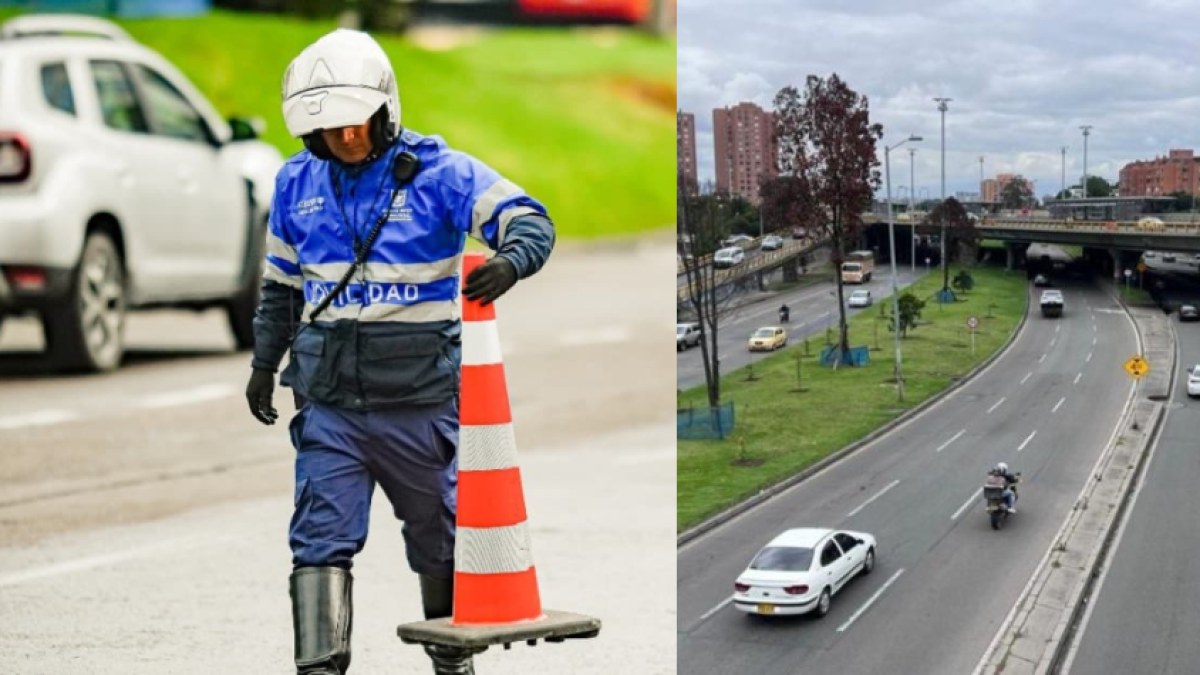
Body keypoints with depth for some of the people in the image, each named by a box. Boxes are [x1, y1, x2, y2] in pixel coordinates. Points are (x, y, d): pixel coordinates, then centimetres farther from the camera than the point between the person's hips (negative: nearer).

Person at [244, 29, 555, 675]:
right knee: (321, 541, -8)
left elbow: (530, 220, -14)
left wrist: (508, 261, -35)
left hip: (421, 397, -2)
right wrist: (264, 362, 18)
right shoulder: (297, 183, 6)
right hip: (329, 400, 2)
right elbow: (281, 283, 18)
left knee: (438, 536, 13)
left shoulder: (439, 172, -8)